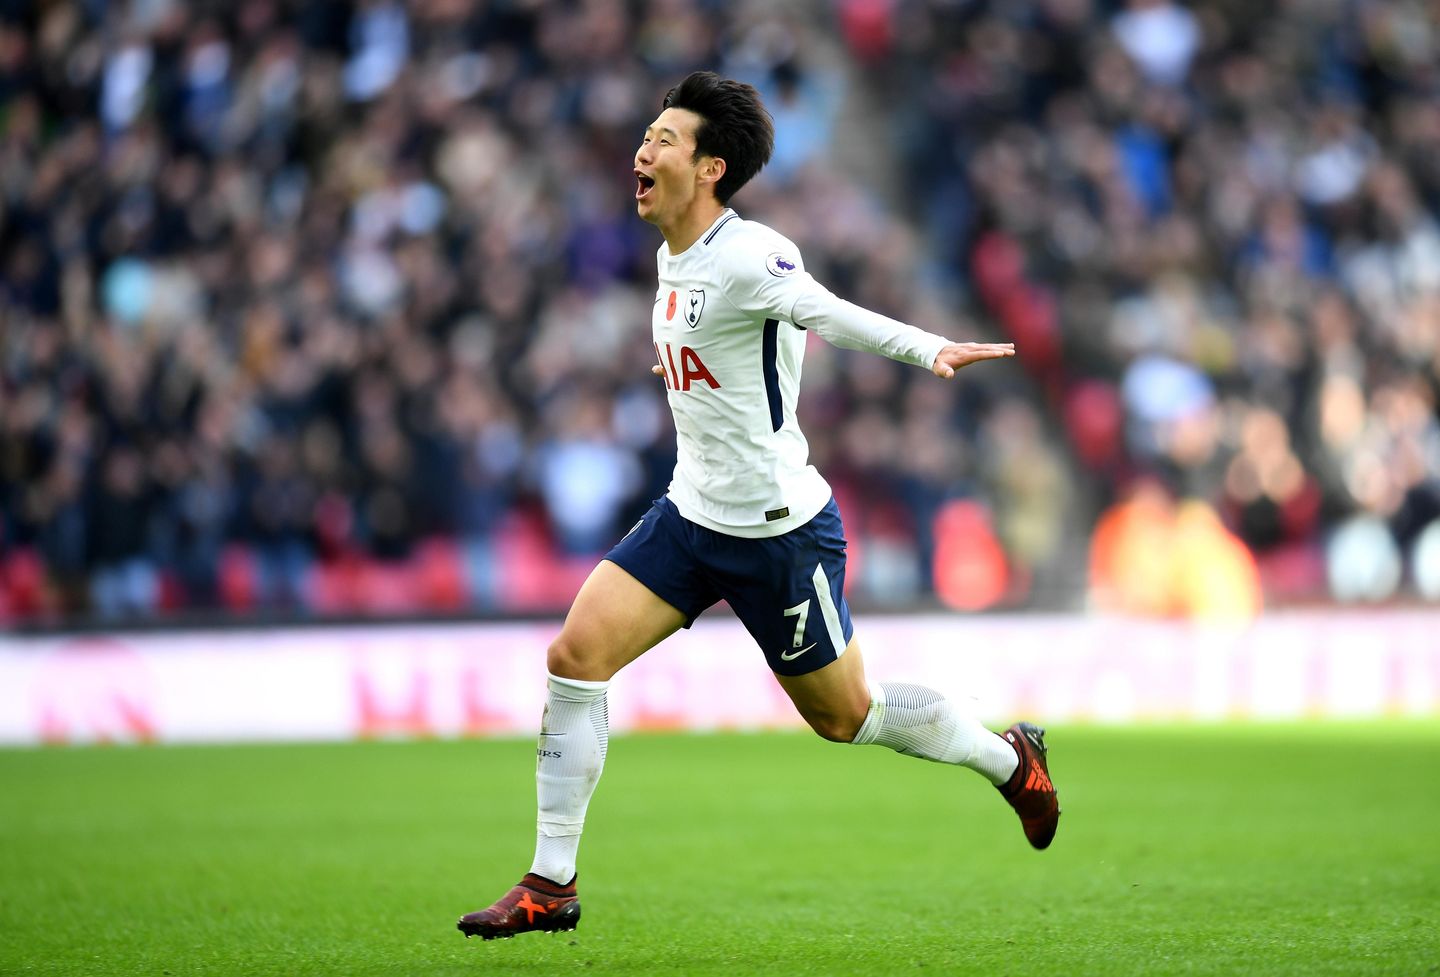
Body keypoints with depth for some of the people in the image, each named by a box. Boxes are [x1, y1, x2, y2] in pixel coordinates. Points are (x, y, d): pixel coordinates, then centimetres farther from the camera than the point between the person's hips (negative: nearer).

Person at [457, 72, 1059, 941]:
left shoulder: (745, 256, -22)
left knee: (844, 716, 7)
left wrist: (930, 349, -54)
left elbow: (834, 316, -37)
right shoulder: (675, 258, 5)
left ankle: (1010, 760, 35)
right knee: (576, 656, -6)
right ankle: (552, 886, 1)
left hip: (780, 529, -8)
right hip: (693, 513, 8)